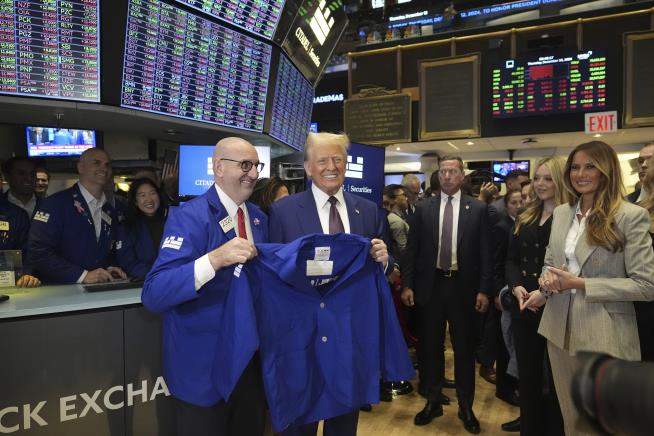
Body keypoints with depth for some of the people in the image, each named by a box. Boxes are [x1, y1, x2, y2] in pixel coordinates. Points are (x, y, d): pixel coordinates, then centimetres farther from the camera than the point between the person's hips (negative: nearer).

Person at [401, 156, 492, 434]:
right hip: (430, 285, 1)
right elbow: (412, 249, 3)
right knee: (430, 346, 11)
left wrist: (484, 289, -6)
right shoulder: (423, 208, 3)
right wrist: (407, 284, -3)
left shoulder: (478, 209, 0)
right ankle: (432, 402, 28)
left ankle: (466, 406, 26)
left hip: (463, 286, -1)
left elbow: (485, 253, -1)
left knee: (464, 347, 9)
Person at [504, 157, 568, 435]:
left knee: (555, 373, 10)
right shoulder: (525, 218, 11)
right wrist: (516, 286, -8)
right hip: (523, 305, 6)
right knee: (527, 371, 16)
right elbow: (511, 259, 10)